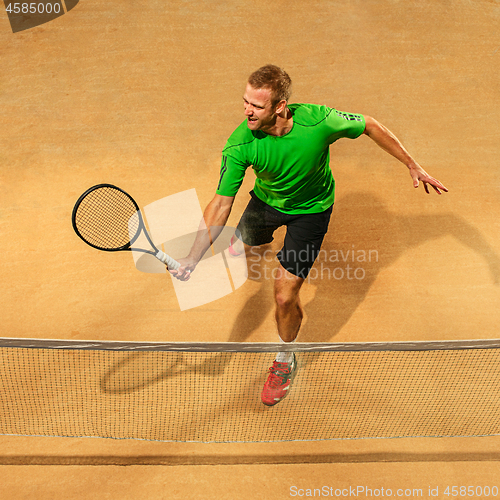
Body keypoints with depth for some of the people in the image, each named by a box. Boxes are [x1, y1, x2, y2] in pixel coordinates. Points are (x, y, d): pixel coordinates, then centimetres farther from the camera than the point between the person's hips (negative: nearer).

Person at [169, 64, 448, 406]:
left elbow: (369, 126, -17)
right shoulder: (240, 145, -33)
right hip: (266, 199, 3)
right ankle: (248, 243, 75)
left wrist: (412, 164, -12)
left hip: (311, 208, -2)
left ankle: (285, 361, 24)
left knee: (285, 296, -7)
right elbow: (221, 203, -31)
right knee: (244, 244, 31)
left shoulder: (318, 121, -36)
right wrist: (194, 257, -41)